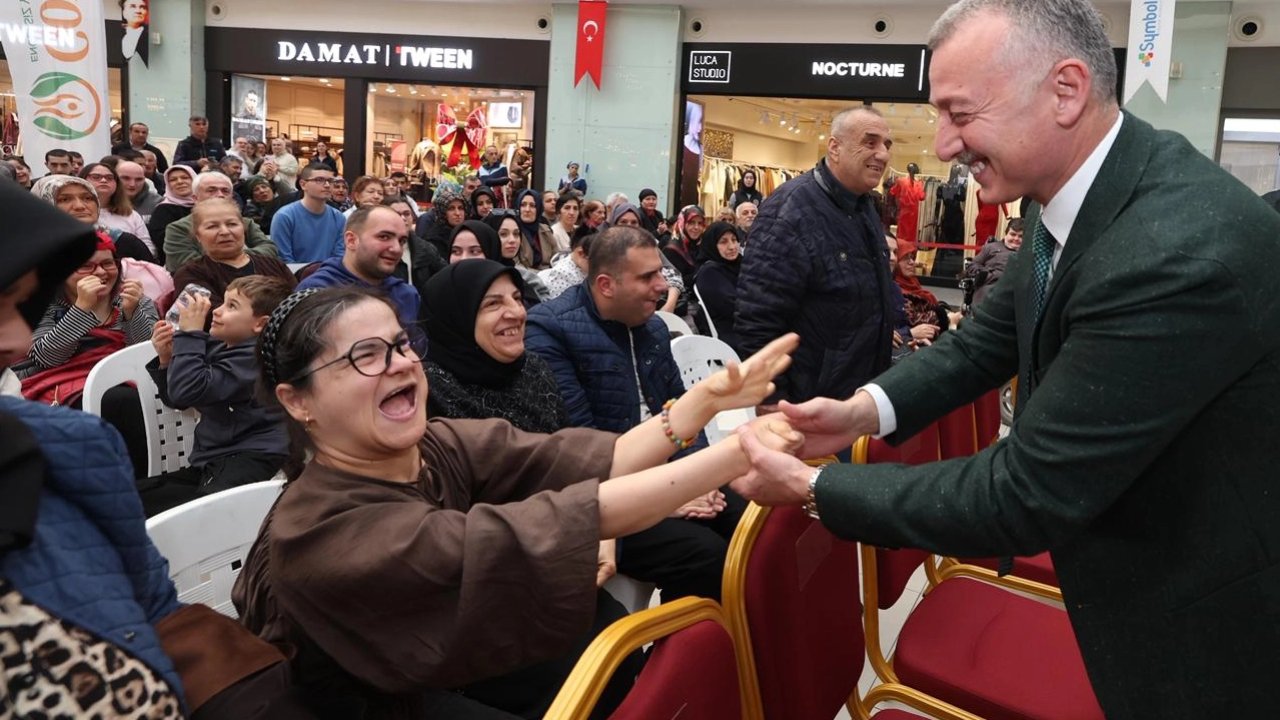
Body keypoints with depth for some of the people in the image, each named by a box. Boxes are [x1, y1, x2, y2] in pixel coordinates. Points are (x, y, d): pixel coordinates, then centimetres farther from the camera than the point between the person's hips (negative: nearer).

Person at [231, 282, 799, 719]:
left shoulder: (446, 446, -11)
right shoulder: (321, 529, -30)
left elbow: (589, 462, -21)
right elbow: (521, 539, -41)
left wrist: (705, 399, -34)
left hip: (458, 660, 6)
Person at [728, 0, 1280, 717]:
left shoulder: (1181, 252, -34)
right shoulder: (1073, 194, -6)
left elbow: (1024, 495, -31)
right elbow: (988, 338, 5)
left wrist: (813, 486, -22)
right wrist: (866, 409, -12)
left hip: (1202, 623, -8)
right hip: (1139, 564, 8)